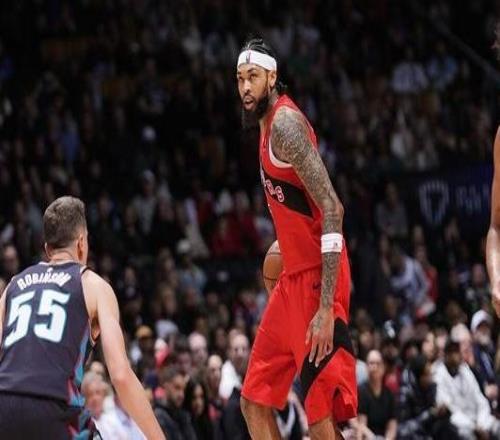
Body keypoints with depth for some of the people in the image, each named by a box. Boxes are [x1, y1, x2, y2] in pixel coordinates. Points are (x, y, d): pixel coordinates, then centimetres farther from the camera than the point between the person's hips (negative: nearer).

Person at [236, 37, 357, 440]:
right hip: (292, 278, 10)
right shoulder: (266, 124, 15)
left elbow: (332, 211, -23)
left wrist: (326, 307, -27)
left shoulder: (285, 123, -16)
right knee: (254, 401, 13)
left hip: (315, 279, -10)